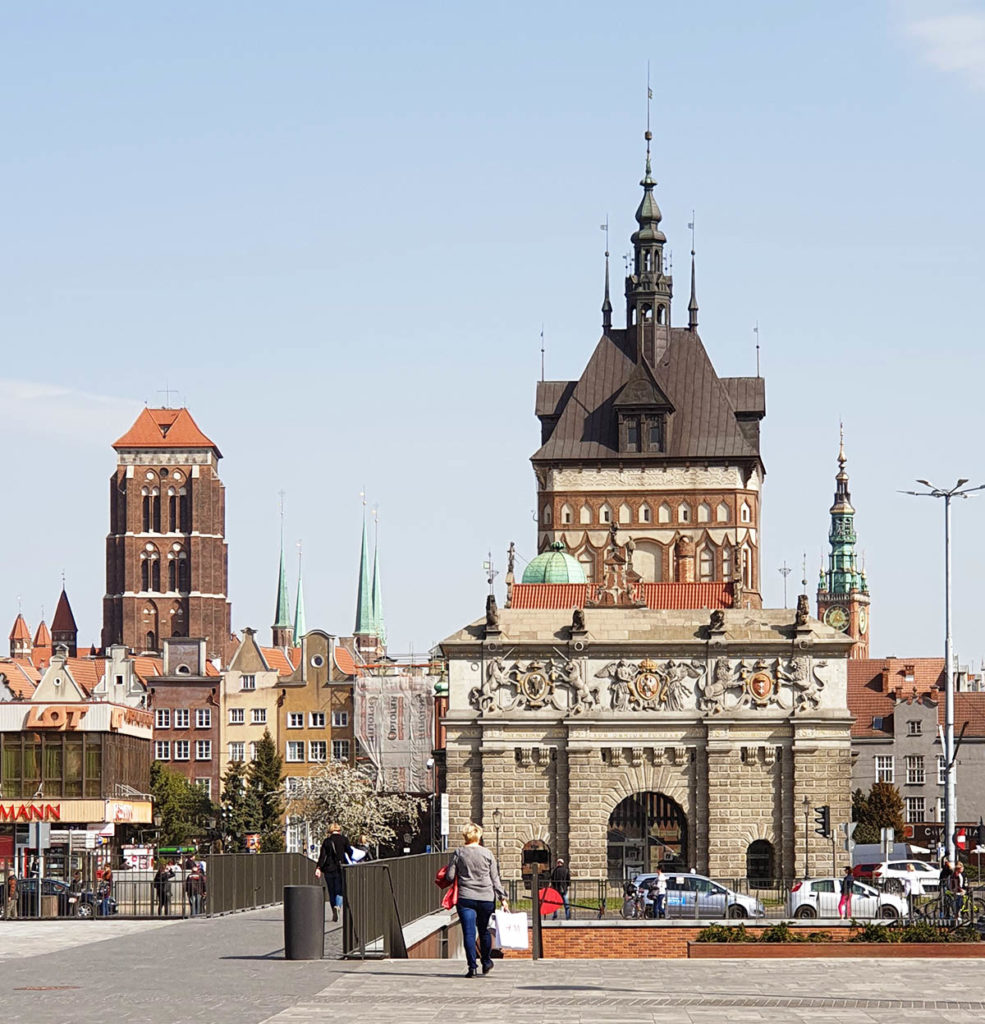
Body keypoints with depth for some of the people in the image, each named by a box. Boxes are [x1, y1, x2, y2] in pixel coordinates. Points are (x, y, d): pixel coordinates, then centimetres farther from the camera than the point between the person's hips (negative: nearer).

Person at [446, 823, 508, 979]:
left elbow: (450, 876, -1)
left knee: (469, 933, -2)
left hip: (465, 898, -2)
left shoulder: (458, 853, -2)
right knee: (484, 931, 18)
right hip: (486, 898, 2)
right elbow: (495, 879, 3)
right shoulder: (487, 854, 2)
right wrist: (502, 898, 8)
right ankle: (486, 962, 28)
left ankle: (472, 966, -11)